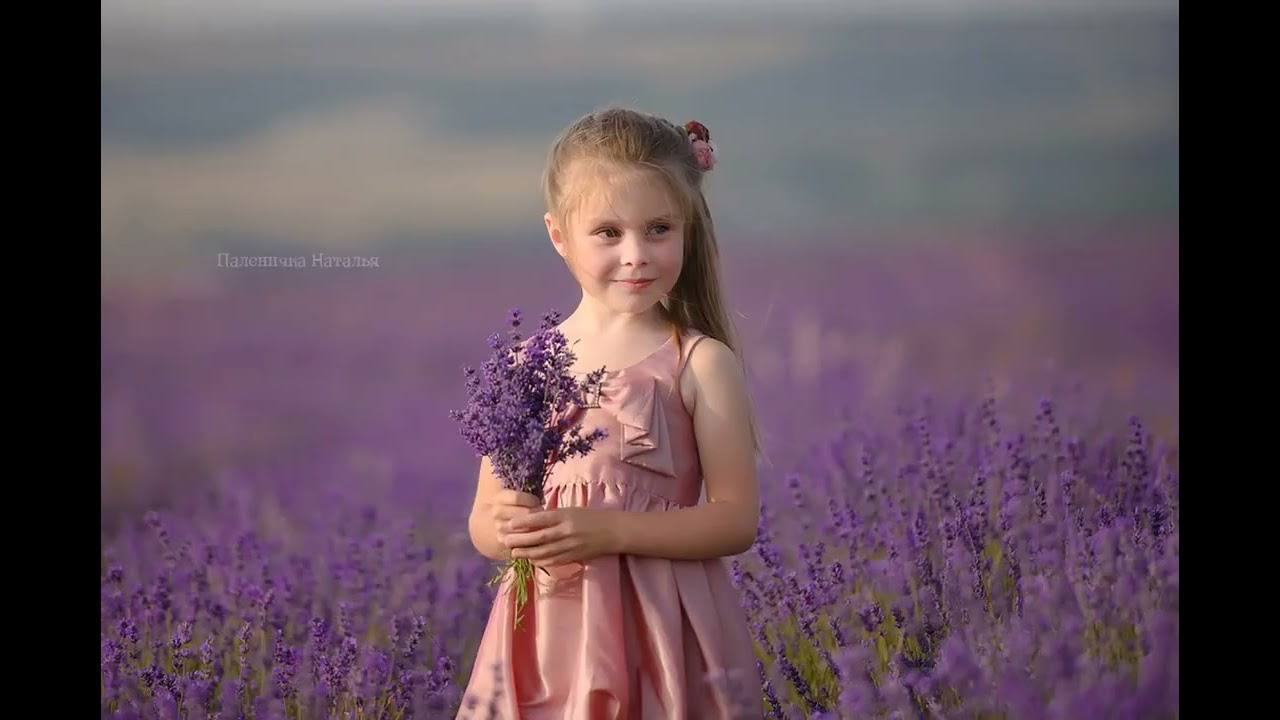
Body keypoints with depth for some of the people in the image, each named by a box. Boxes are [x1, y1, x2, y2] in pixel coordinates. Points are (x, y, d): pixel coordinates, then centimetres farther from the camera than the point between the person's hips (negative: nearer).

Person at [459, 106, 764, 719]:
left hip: (660, 635, -3)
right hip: (548, 639, 3)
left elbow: (737, 519, -8)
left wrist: (610, 531, -20)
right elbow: (483, 523, 8)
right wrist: (508, 529, -15)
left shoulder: (701, 363, -4)